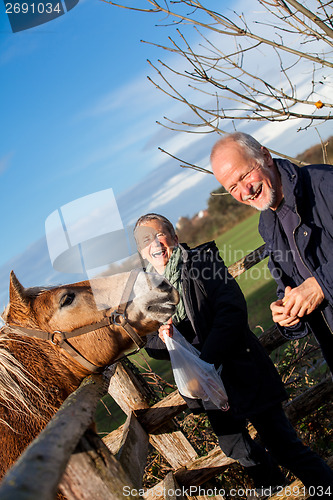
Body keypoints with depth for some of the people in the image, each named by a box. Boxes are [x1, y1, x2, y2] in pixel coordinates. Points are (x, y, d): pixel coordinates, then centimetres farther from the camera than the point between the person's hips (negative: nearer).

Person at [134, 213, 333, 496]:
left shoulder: (201, 261, -11)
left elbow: (232, 310, -21)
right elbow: (151, 345, 8)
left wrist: (205, 359, -27)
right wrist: (162, 338, -17)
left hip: (241, 372, -6)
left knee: (282, 443, -1)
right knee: (236, 449, 22)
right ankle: (273, 486, 46)